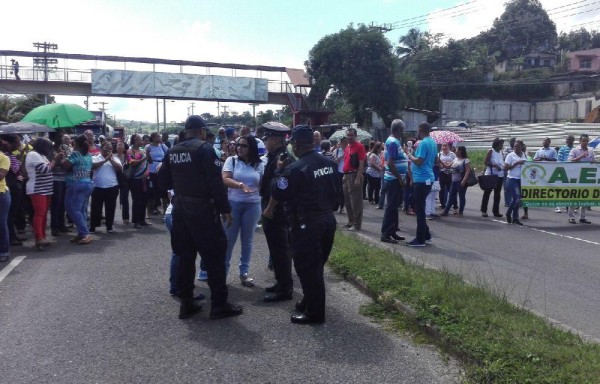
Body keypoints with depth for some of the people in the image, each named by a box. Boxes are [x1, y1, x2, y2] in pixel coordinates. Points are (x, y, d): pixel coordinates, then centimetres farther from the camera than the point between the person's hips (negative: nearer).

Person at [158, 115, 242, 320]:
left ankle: (186, 303, 18)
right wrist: (225, 209, -12)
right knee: (214, 256, 1)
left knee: (185, 256, 13)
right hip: (202, 210, -7)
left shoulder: (172, 151, 7)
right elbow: (216, 183, -18)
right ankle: (219, 305, 5)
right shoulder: (204, 149, -13)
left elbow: (164, 181, 12)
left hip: (180, 209, 7)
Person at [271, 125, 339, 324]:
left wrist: (279, 171, -2)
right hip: (328, 219, 8)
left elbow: (277, 194, -13)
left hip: (307, 224, -8)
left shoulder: (296, 169, -19)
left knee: (307, 268, 2)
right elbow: (336, 191, 15)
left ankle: (314, 312, 10)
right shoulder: (329, 163, 6)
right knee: (316, 266, 20)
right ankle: (310, 302, 34)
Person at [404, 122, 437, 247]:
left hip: (421, 180, -10)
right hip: (428, 179, 10)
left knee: (419, 209, -5)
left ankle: (420, 239, -1)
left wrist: (409, 154, -7)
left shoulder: (423, 143, -16)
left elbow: (419, 161, -22)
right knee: (420, 208, 18)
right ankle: (426, 235, 24)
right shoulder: (433, 142, 13)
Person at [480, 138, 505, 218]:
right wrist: (494, 165, -22)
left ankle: (496, 211, 14)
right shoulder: (490, 151, -6)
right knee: (487, 192, 2)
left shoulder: (501, 152, 12)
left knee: (497, 193, 8)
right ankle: (483, 211, 7)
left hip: (500, 175, 6)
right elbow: (485, 162, -12)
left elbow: (502, 162, 19)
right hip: (490, 175, -6)